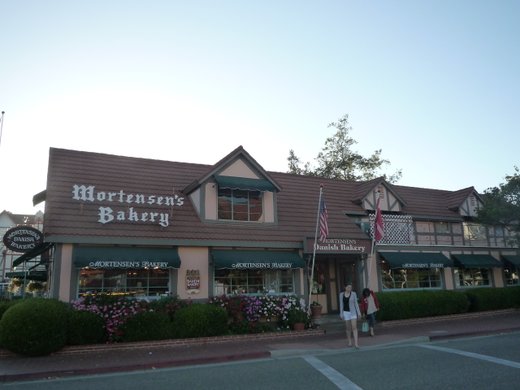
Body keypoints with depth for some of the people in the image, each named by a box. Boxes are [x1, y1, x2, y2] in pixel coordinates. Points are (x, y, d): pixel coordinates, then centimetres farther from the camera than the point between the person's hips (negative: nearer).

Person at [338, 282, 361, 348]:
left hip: (353, 312, -1)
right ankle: (350, 342, 23)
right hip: (346, 312, 1)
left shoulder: (354, 293, -3)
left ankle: (356, 343, -14)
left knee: (354, 327, -12)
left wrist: (359, 312, -7)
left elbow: (356, 303, -1)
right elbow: (341, 304, 1)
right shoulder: (341, 294, -1)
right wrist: (341, 314, -2)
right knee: (348, 328, 8)